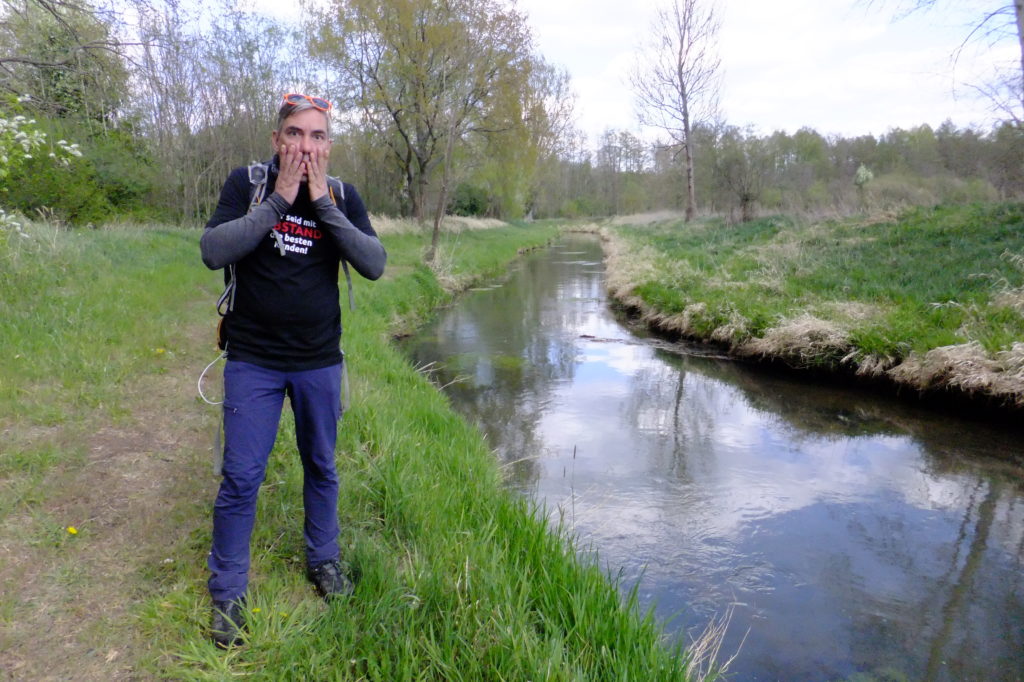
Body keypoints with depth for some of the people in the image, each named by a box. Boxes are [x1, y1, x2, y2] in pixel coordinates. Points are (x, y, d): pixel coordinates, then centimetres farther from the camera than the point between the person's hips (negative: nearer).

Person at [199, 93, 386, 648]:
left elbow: (374, 265, -13)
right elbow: (213, 251, -18)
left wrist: (322, 203, -19)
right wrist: (279, 198, -21)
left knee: (321, 467, 15)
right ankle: (227, 592, 19)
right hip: (253, 360, -2)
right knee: (242, 476, 1)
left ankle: (323, 559, 36)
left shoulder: (342, 197, 0)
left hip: (320, 361, 2)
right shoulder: (247, 183, -5)